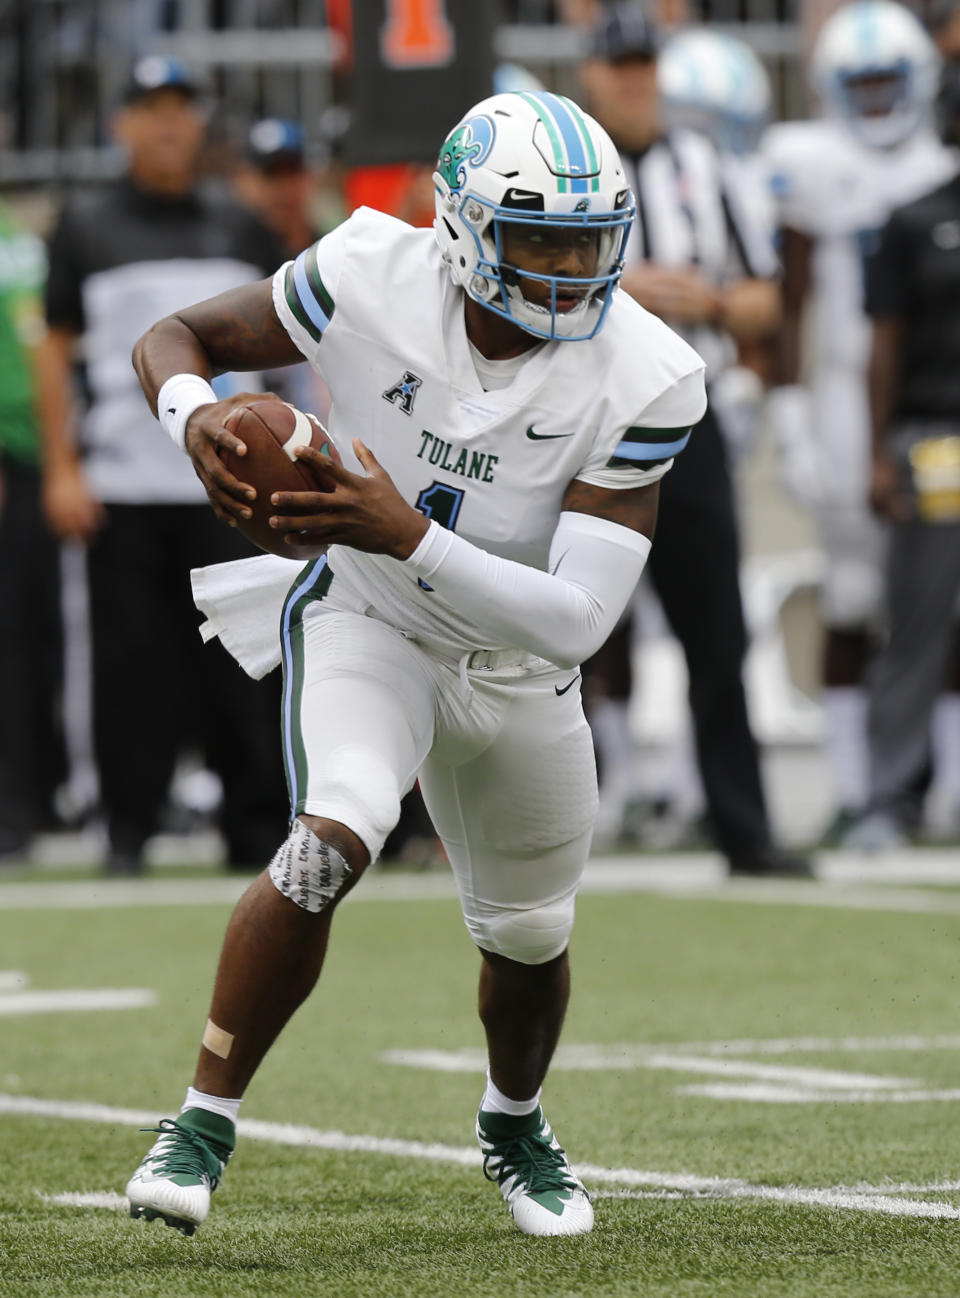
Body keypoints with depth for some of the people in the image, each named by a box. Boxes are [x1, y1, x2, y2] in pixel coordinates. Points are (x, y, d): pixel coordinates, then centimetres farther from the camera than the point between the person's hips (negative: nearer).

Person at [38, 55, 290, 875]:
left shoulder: (240, 230, 14)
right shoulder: (87, 228, 7)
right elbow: (56, 350, 8)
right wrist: (61, 470, -1)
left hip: (230, 485, 2)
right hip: (123, 489, -1)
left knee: (243, 666, -2)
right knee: (131, 663, -3)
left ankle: (260, 830, 3)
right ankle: (128, 830, 4)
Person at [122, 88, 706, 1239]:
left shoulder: (643, 382, -27)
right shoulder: (371, 278, -27)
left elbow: (576, 620, -32)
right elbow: (171, 340, -12)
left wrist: (407, 537, -43)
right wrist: (197, 421, -35)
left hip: (515, 665, 2)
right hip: (364, 621, -2)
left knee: (528, 938, 19)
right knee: (333, 841, -31)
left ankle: (513, 1124, 51)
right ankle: (203, 1122, -19)